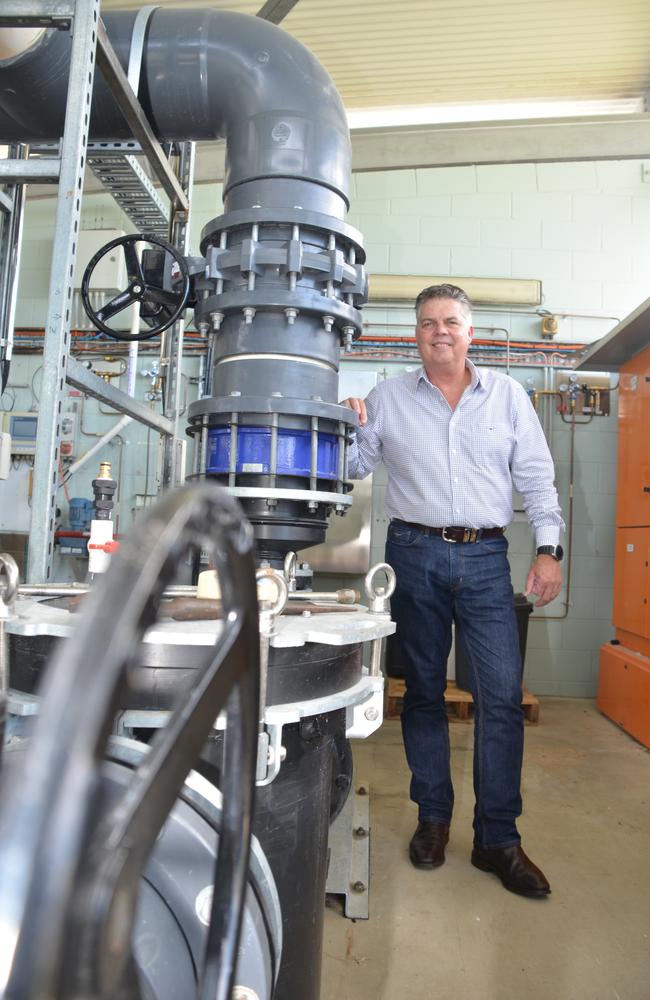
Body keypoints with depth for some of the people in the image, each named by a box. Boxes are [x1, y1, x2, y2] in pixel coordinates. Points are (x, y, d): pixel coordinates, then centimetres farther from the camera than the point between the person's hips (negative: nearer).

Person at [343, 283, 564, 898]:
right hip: (414, 553, 0)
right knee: (423, 690, 9)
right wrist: (347, 430, -11)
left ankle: (498, 838, 14)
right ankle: (433, 818, 27)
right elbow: (352, 468, 9)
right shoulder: (388, 397, 8)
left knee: (502, 695, -3)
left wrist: (548, 548, -1)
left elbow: (536, 475, 7)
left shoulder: (506, 393, 10)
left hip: (485, 558, 0)